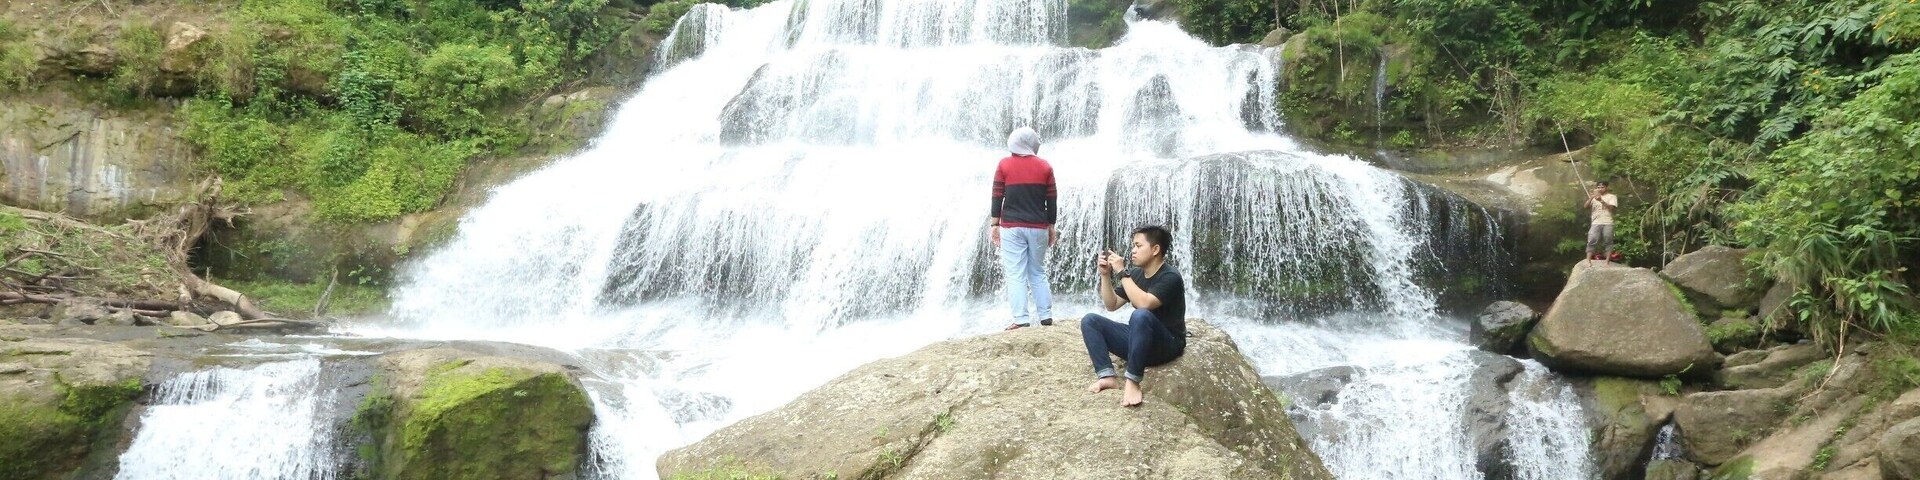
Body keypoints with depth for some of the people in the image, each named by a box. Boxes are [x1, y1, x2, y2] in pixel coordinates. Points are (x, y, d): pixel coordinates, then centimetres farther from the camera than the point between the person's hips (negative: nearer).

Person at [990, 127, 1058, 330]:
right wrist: (1051, 226, 12)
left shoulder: (1004, 165, -1)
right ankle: (1046, 316, 9)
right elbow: (1052, 199, 5)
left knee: (1016, 274, -1)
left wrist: (994, 224, 2)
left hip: (1012, 227, -2)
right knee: (1038, 273, 13)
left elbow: (997, 196, -3)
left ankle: (1021, 319, -7)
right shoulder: (1045, 166, 3)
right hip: (1038, 227, 2)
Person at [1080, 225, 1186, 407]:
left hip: (1166, 345, -8)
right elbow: (1111, 305, 11)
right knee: (1089, 320, -5)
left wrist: (1122, 272, -25)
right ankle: (1107, 376, -23)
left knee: (1140, 315, -39)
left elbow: (1144, 304, -31)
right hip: (1138, 339, 8)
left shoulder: (1170, 277, -16)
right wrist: (1105, 275, -2)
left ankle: (1132, 382, -34)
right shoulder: (1136, 274, 7)